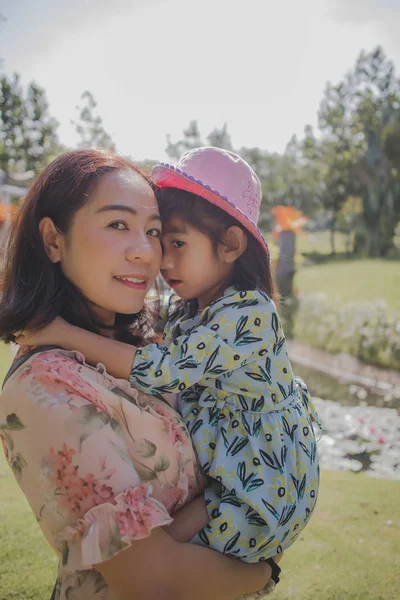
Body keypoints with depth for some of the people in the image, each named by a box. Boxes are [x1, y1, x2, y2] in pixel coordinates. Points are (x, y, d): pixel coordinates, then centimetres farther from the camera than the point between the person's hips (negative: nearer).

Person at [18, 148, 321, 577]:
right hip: (214, 471, 9)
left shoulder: (249, 313, -23)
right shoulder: (182, 313, 5)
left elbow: (163, 372, -32)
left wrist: (66, 334, -29)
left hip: (262, 489, -9)